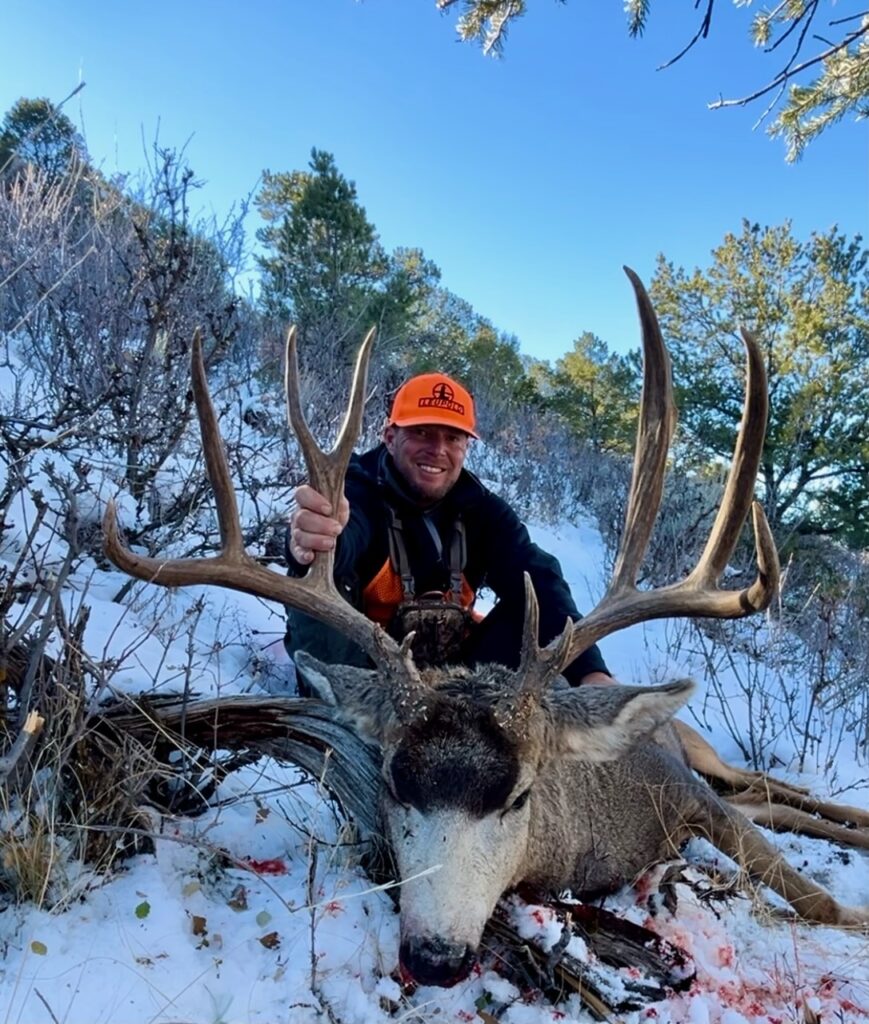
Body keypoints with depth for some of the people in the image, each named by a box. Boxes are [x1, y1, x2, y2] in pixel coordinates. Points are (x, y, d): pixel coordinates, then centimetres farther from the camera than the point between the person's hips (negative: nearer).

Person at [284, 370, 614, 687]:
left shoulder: (481, 508, -6)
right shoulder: (357, 487, -18)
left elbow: (540, 584, -21)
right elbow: (343, 538, -43)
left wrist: (589, 669, -37)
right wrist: (317, 541, -70)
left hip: (454, 666, 4)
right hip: (362, 662, -4)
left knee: (536, 607, -16)